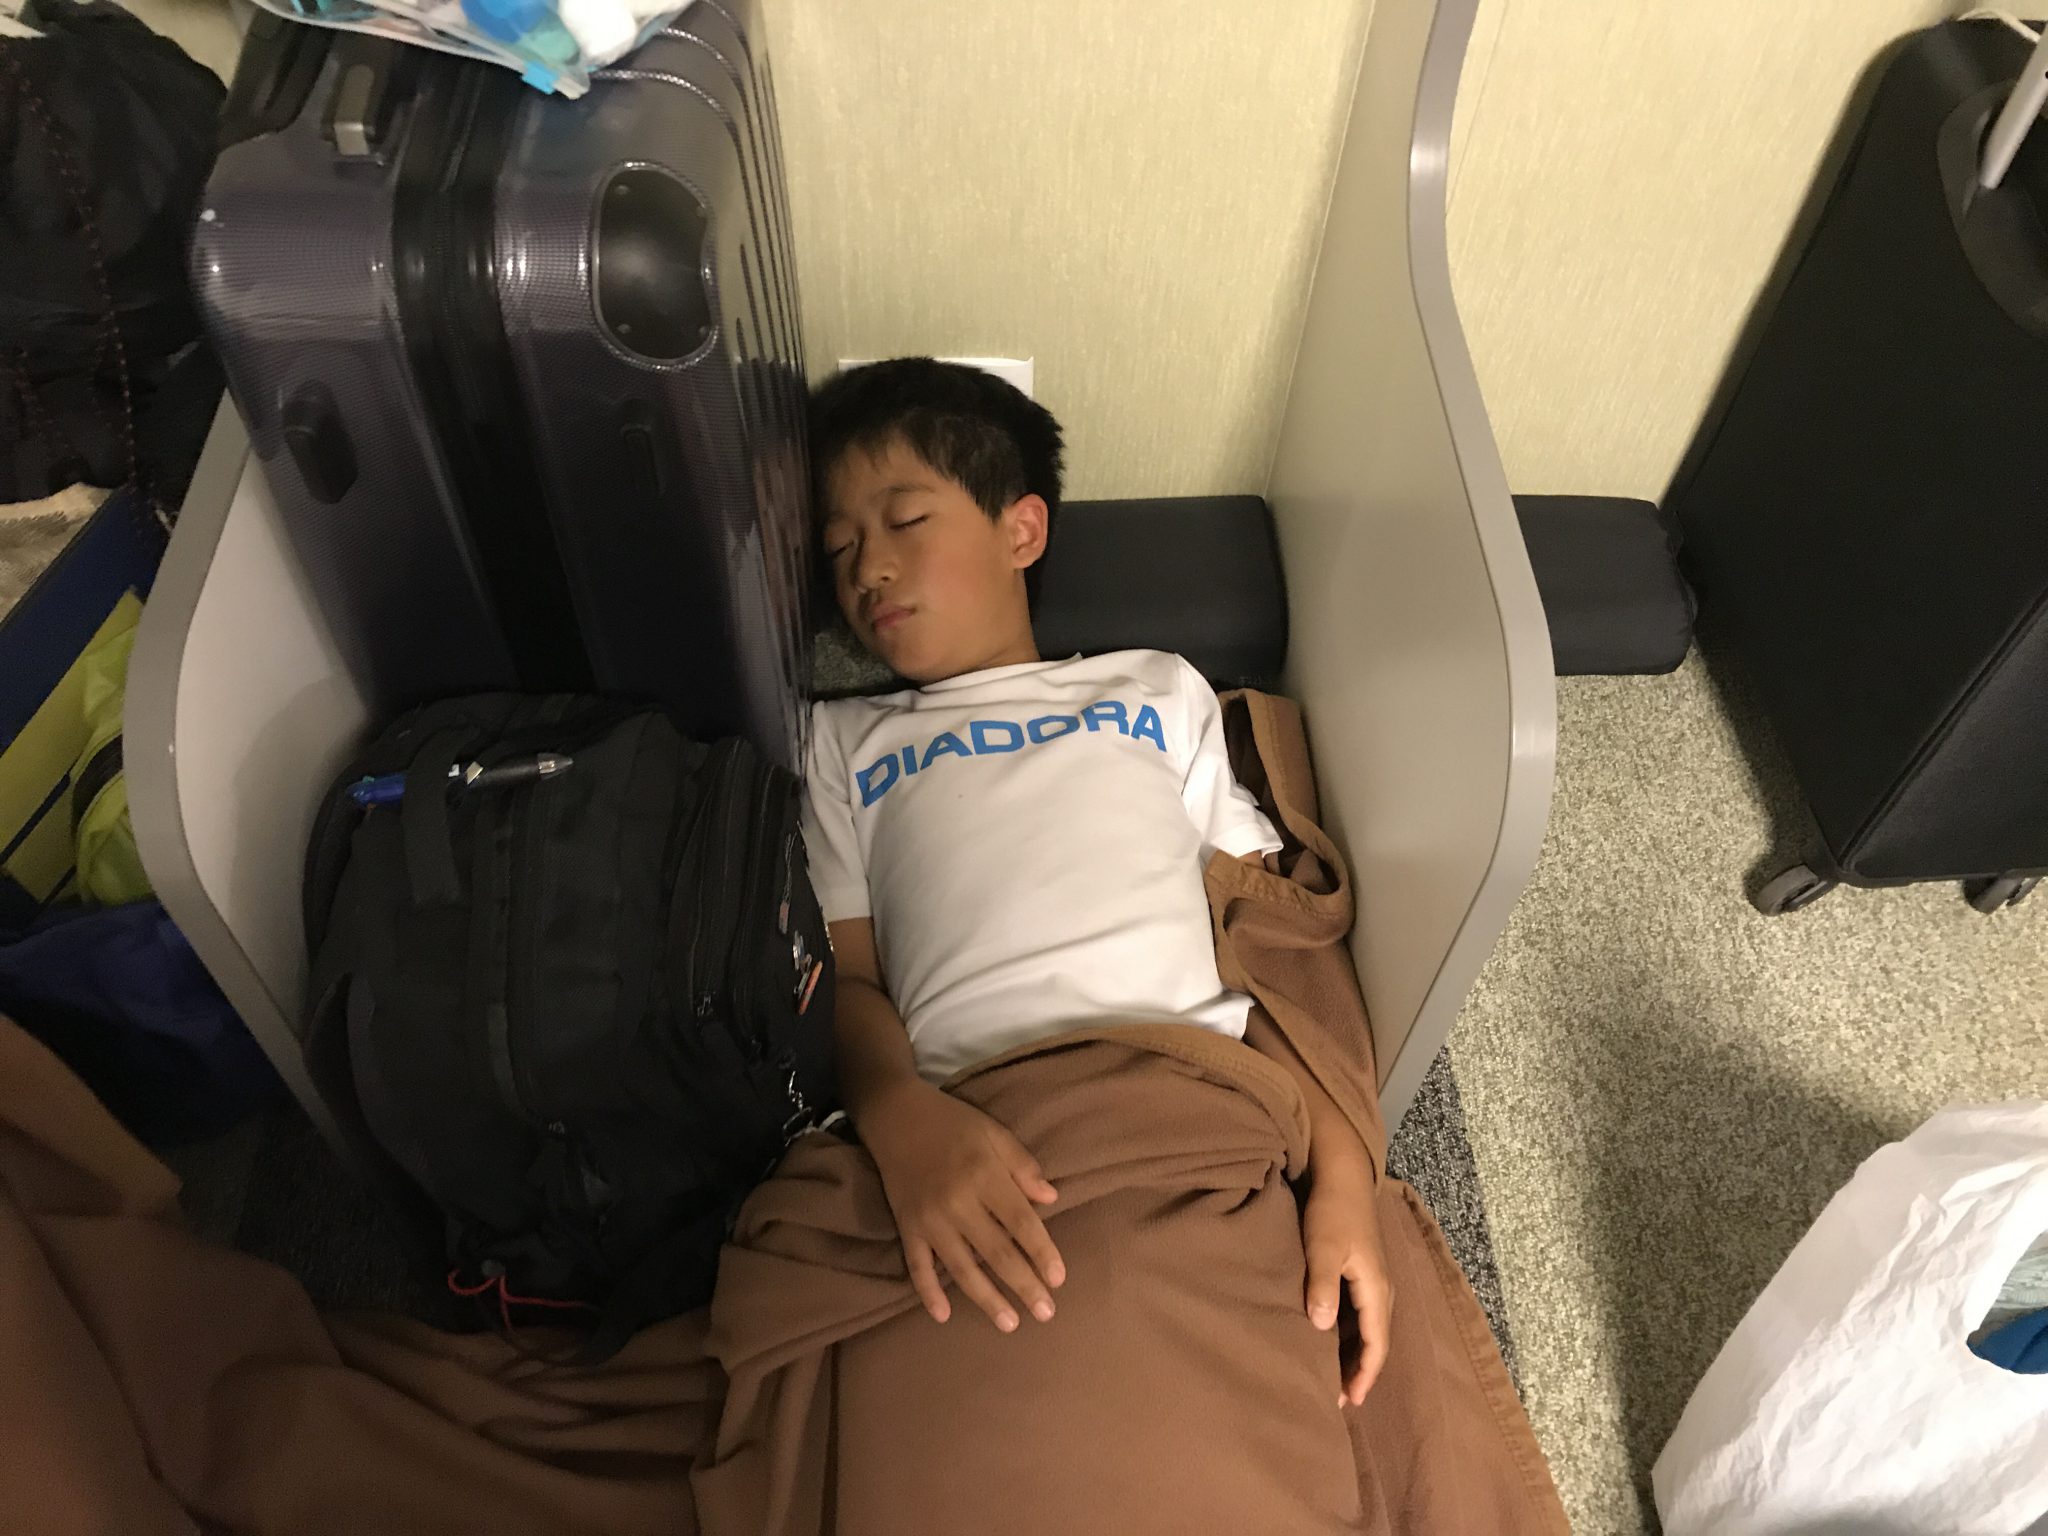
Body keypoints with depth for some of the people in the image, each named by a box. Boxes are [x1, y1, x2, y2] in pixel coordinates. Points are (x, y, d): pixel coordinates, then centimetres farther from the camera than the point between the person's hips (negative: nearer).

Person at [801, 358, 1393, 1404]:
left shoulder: (1159, 691, 23)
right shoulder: (839, 741, 23)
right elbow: (843, 974, 9)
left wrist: (1338, 1158, -3)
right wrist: (902, 1116, -14)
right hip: (973, 1148, 0)